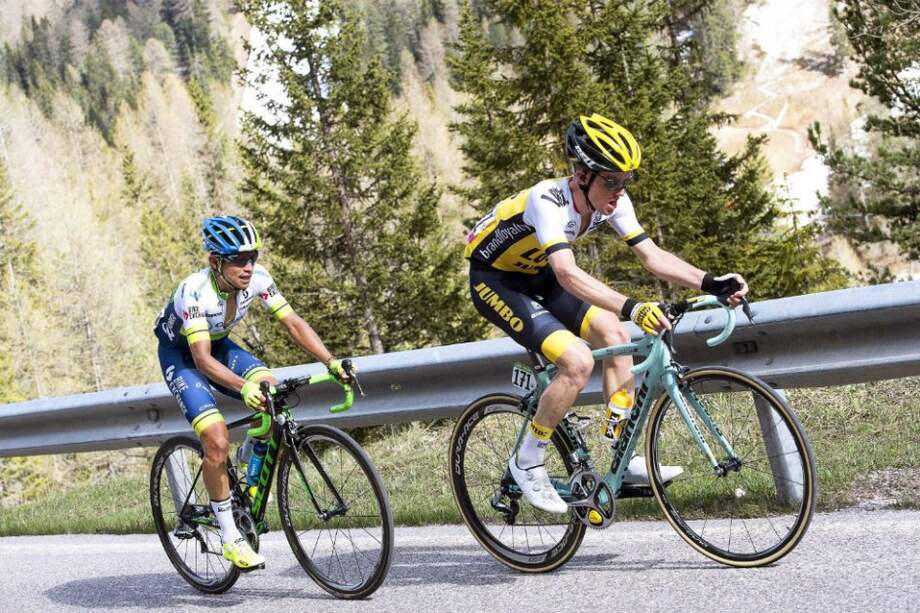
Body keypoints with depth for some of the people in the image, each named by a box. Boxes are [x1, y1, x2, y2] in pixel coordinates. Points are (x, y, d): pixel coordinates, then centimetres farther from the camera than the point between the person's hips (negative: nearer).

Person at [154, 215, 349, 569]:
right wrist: (243, 386, -57)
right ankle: (230, 536, -7)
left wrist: (331, 362, -32)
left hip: (218, 345, 5)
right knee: (218, 441, -22)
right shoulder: (195, 291, -36)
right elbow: (202, 358, -41)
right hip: (180, 355, -5)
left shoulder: (257, 279, -22)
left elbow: (293, 323, -19)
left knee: (273, 394, -22)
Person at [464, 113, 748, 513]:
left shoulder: (613, 203, -12)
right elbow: (568, 274, -48)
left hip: (536, 277, 8)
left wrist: (710, 283, -28)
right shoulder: (548, 201, -34)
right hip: (494, 281, -8)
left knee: (614, 335, -5)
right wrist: (631, 308, -59)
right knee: (578, 361, -23)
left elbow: (652, 256, -13)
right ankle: (527, 463, -5)